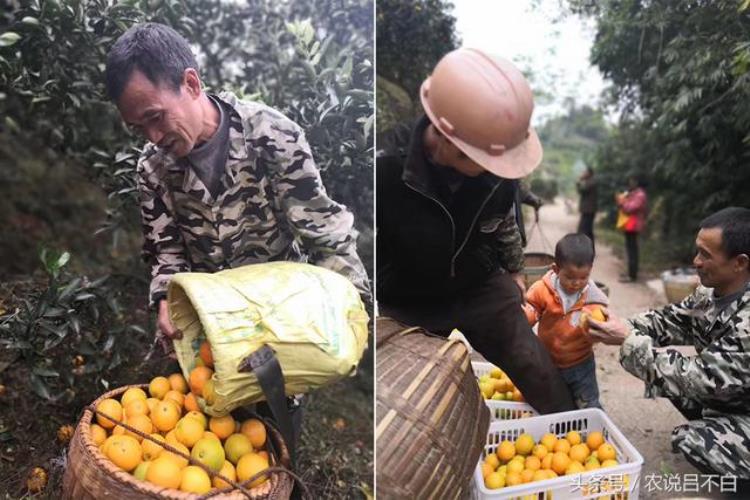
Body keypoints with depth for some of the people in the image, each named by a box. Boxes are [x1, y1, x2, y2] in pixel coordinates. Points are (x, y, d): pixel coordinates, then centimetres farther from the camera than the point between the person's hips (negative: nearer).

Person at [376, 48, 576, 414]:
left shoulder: (497, 168, -17)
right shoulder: (384, 171, -34)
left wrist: (514, 270, 19)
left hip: (481, 288, 4)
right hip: (403, 304, -3)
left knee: (541, 377, 9)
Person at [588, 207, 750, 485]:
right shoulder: (714, 290, -9)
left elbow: (702, 378, -32)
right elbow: (670, 320, 1)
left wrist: (629, 342, -30)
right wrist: (624, 328, -17)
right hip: (725, 396, 8)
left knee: (692, 441, -24)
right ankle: (711, 426, 17)